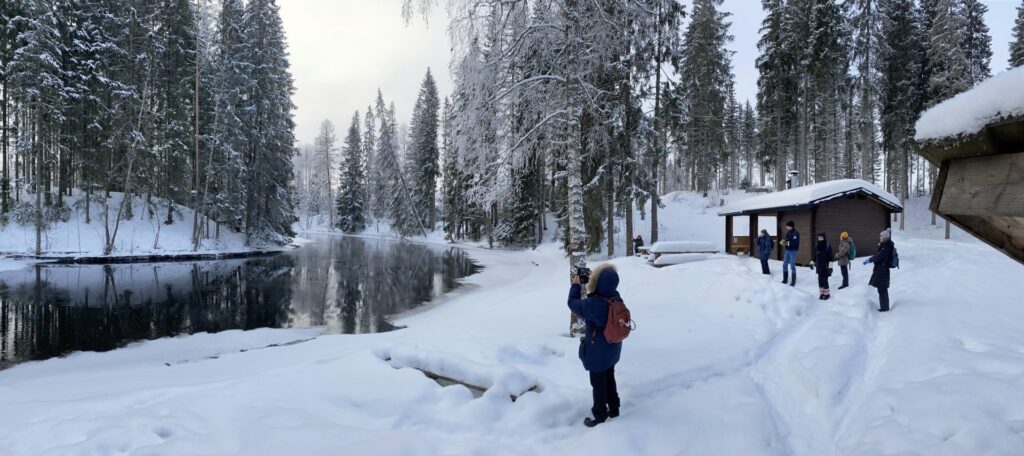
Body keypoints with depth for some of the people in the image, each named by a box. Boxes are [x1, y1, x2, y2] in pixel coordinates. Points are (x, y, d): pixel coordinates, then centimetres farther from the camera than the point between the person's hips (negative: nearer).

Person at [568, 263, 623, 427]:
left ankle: (600, 416, 27)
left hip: (597, 352, -7)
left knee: (598, 384, 11)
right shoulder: (616, 298, -12)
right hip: (612, 348, 7)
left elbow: (573, 303, -13)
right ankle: (613, 409, 40)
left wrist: (576, 285, 0)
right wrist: (590, 283, 2)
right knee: (610, 379, 25)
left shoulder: (592, 304, -32)